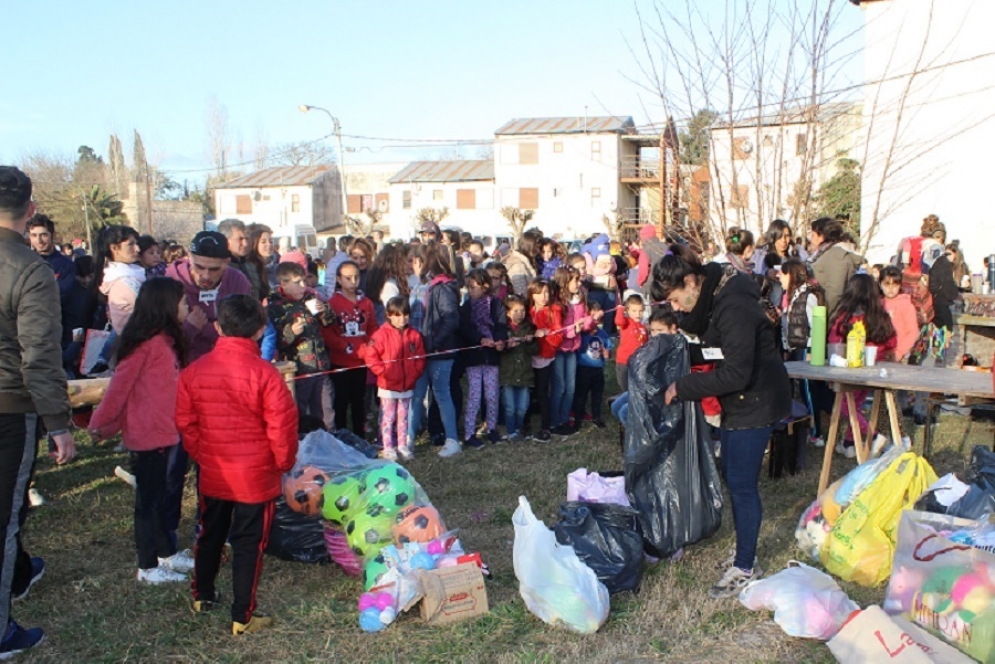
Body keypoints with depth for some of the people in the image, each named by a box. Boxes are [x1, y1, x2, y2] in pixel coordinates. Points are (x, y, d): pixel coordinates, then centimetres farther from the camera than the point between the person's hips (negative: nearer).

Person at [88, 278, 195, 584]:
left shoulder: (165, 340, 9)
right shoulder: (148, 343, -20)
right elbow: (120, 385, -17)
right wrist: (101, 423, -11)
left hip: (162, 432, 9)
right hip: (147, 434, -9)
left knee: (157, 496, 19)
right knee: (148, 500, 2)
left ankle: (168, 553, 32)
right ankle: (149, 568, 14)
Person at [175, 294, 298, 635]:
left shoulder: (194, 371, -6)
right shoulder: (265, 373, -20)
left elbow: (185, 422, 3)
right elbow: (282, 427, -17)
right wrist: (284, 462, 0)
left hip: (212, 474, 4)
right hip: (257, 476, -4)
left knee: (210, 534, 24)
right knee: (248, 544, 7)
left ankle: (202, 596, 41)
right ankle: (242, 617, 16)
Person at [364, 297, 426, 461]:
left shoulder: (415, 335, 2)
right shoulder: (382, 334, -9)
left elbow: (420, 358, 7)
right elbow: (371, 356, -12)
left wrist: (414, 374, -3)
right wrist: (383, 372, -14)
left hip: (407, 386, 3)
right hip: (388, 386, -3)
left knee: (403, 417, 13)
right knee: (388, 418, 4)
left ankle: (403, 446, 21)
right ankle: (388, 448, 11)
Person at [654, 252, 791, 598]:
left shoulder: (734, 309, -26)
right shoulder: (713, 300, 4)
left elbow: (736, 373, -30)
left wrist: (682, 387, -23)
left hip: (754, 403, -10)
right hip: (738, 401, 10)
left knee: (741, 484, -4)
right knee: (732, 476, 16)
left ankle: (745, 568, 9)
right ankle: (744, 554, 30)